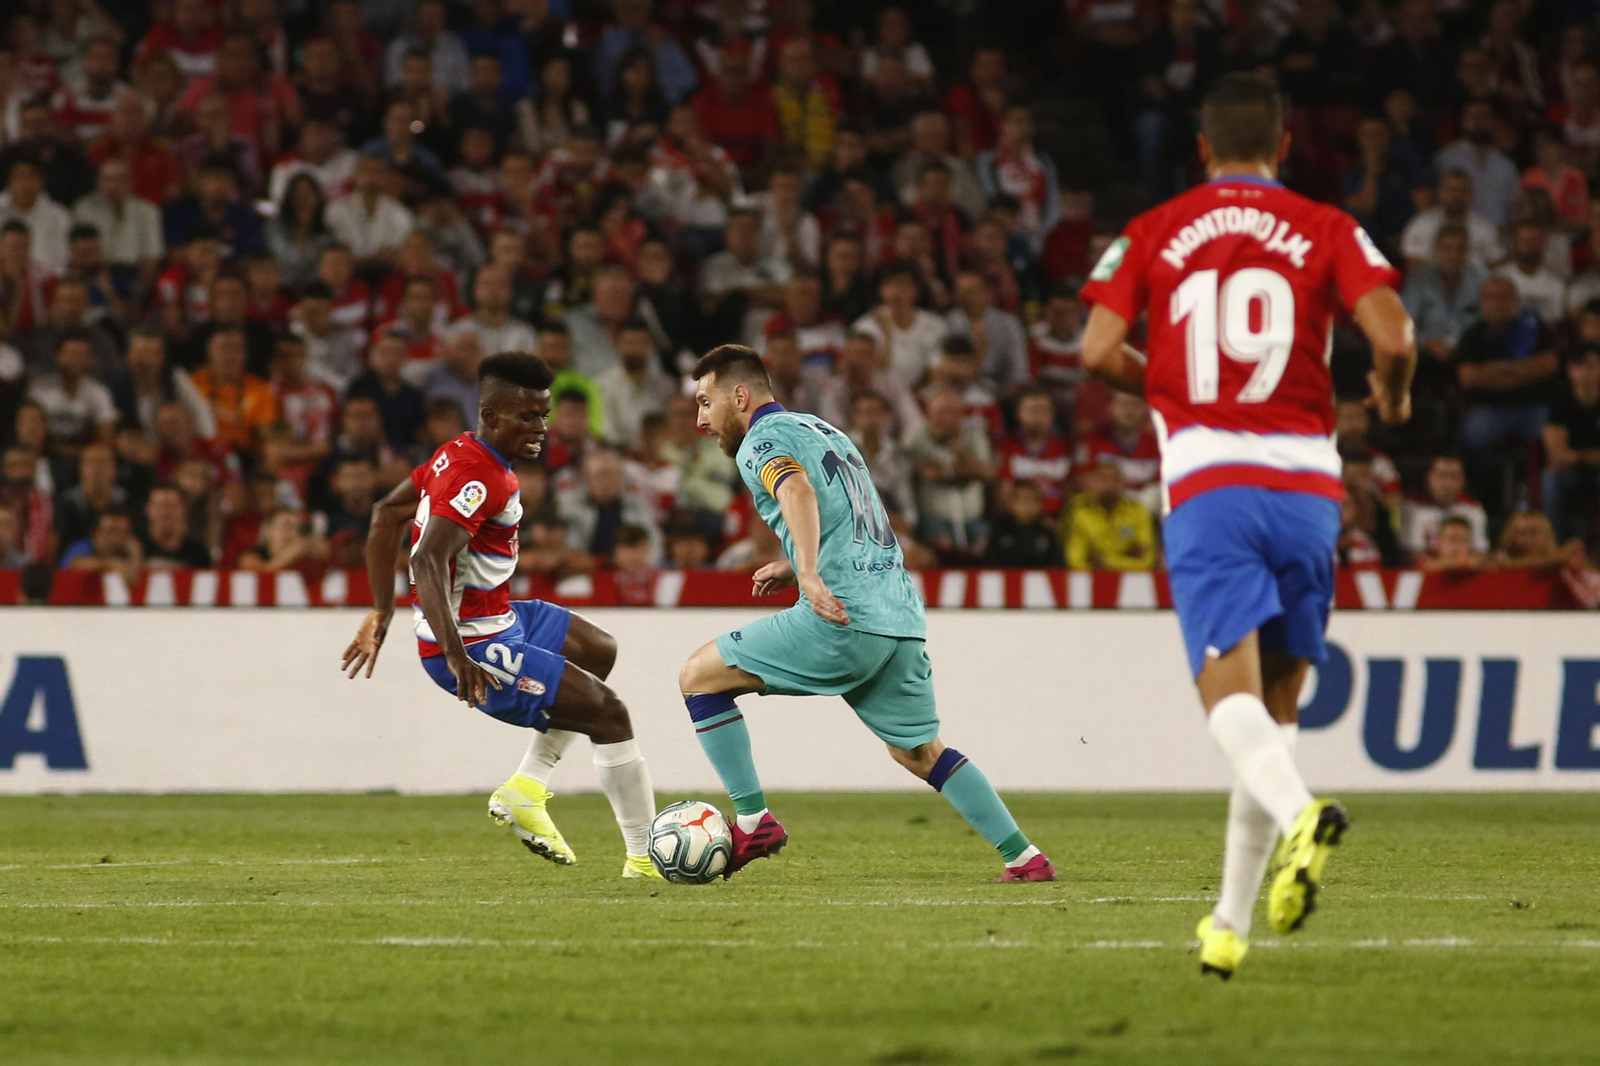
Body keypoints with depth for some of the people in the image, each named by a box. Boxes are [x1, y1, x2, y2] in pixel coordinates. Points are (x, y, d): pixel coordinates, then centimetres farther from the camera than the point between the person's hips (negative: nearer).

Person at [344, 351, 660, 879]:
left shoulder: (457, 455, 8)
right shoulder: (478, 478, -22)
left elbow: (386, 514, 18)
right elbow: (428, 560, -34)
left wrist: (381, 614, 20)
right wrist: (455, 656, -42)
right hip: (481, 645, -11)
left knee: (599, 652, 29)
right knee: (608, 714, -8)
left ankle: (524, 790, 21)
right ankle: (644, 858, -1)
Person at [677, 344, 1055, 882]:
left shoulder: (763, 440, 0)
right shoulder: (824, 430, 26)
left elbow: (799, 492, -23)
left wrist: (810, 575, -36)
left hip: (842, 619, -9)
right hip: (901, 615, 9)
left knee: (699, 676, 1)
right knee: (921, 752, 21)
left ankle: (753, 820, -3)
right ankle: (1023, 855, 12)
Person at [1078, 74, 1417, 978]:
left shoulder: (1152, 234, 9)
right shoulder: (1327, 231, 6)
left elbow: (1098, 350, 0)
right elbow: (1393, 335, -6)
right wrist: (1394, 398, 16)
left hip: (1205, 482, -1)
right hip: (1306, 482, 1)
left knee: (1232, 692, -13)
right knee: (1278, 704, 12)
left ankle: (1300, 812, -44)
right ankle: (1233, 920, 13)